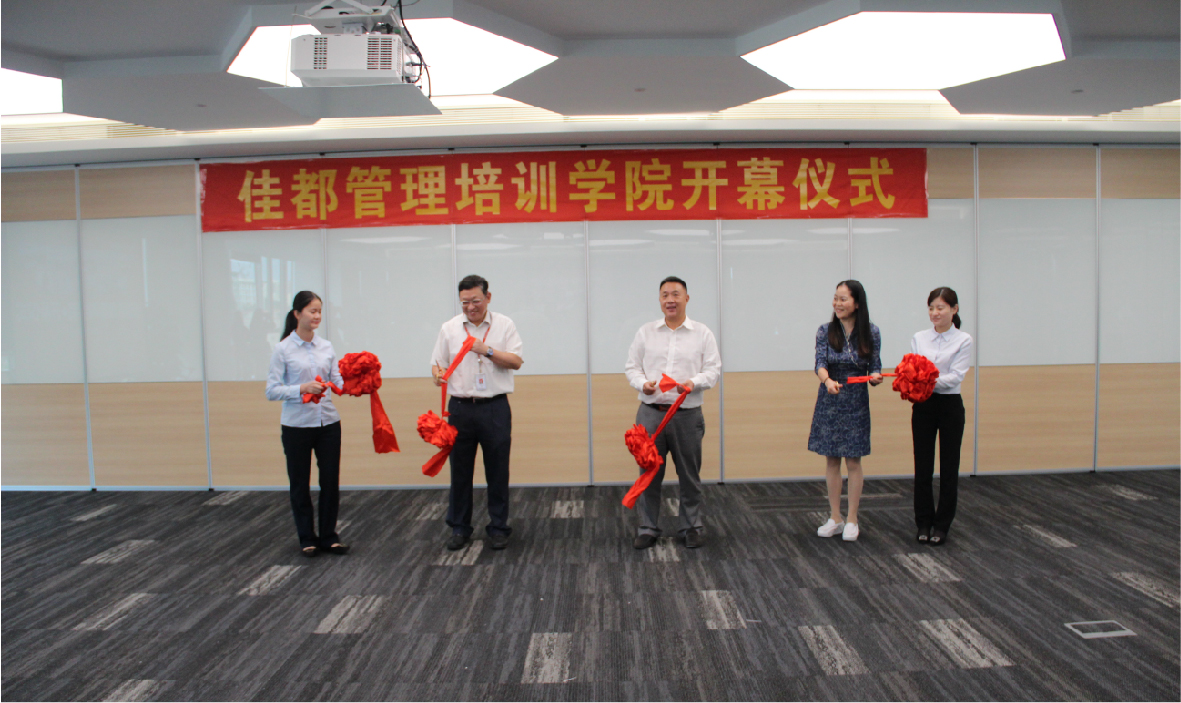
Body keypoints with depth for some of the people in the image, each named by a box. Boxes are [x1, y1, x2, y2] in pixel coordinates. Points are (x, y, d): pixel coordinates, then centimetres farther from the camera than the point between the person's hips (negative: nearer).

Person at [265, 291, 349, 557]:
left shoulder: (326, 346, 7)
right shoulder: (283, 349, -5)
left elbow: (338, 381, 3)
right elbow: (271, 390, -8)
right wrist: (303, 388, -20)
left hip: (328, 423, 3)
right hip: (297, 425, -3)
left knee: (331, 481, 7)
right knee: (300, 484, 8)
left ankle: (329, 536, 21)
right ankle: (307, 538, 23)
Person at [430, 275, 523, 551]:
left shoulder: (504, 325, 3)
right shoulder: (449, 328, 7)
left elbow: (516, 361, -4)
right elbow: (437, 363, 10)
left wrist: (487, 350, -15)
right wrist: (438, 373, -13)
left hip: (495, 407, -1)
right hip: (460, 408, 1)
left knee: (497, 470, 4)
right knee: (460, 470, 7)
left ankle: (498, 528, 16)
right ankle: (459, 528, 20)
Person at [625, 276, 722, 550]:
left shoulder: (702, 334, 4)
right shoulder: (646, 332, 8)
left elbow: (713, 369, 0)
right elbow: (632, 366, 9)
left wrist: (694, 382, -19)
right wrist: (642, 383, -12)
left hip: (687, 414, -1)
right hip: (650, 412, 1)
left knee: (689, 474, 8)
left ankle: (692, 527, 23)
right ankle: (647, 528, 16)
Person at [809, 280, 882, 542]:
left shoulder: (871, 332, -3)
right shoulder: (825, 331, -2)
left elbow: (875, 367, 1)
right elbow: (820, 363, -14)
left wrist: (875, 377, -22)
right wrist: (828, 380, -34)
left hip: (856, 402, -1)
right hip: (829, 400, 1)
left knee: (853, 462, 3)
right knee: (831, 460, 7)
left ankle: (852, 520, 15)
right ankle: (835, 518, 19)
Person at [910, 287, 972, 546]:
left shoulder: (963, 340, -4)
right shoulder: (919, 338, 5)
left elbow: (955, 376, -13)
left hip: (950, 406, -2)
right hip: (923, 406, 2)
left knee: (949, 467, 6)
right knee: (922, 467, 6)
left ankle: (941, 525, 17)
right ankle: (924, 523, 18)